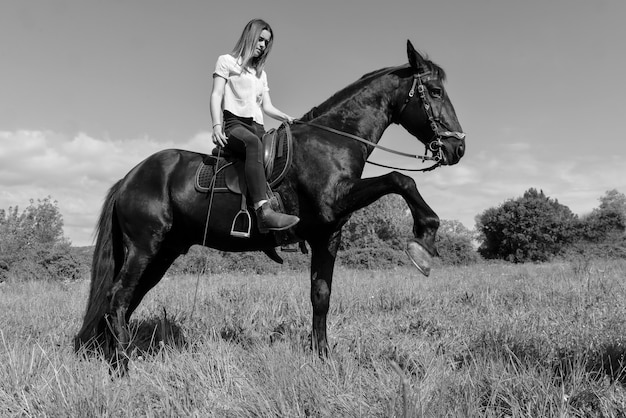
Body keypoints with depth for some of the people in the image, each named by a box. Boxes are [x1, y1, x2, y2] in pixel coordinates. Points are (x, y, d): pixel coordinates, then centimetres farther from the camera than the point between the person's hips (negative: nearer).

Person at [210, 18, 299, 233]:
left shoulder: (261, 74, 30)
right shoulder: (227, 61, 13)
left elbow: (267, 106, 22)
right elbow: (216, 95, 1)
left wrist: (287, 118, 1)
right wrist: (217, 125, -16)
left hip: (258, 127, 7)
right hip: (234, 122, -7)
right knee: (254, 144, -40)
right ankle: (264, 212, -58)